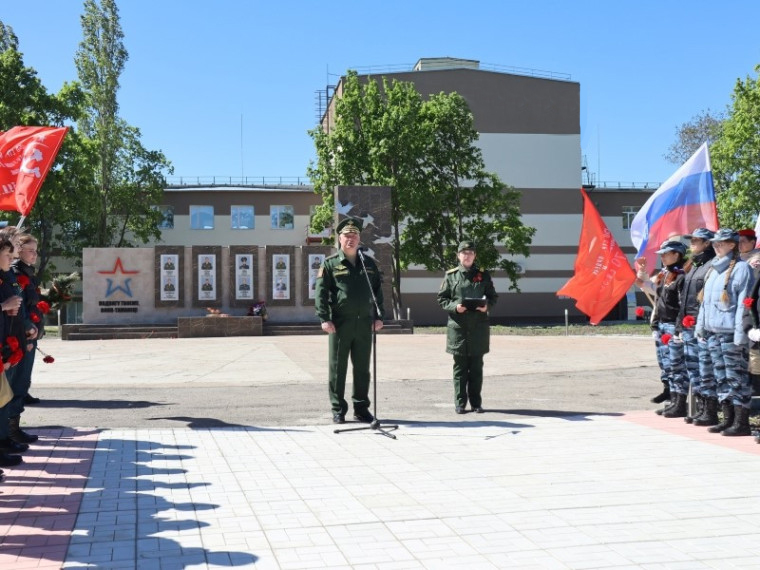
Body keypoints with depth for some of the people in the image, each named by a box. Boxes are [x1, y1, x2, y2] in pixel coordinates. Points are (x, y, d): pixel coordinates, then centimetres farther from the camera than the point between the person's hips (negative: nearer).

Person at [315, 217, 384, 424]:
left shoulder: (369, 264, 14)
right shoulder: (330, 264, 2)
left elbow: (378, 291, 16)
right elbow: (321, 292, -4)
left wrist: (379, 316, 7)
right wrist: (324, 318, -14)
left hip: (365, 323, 3)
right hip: (340, 323, -3)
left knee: (362, 368, 9)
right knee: (337, 368, 1)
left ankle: (361, 407, 19)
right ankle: (338, 409, 10)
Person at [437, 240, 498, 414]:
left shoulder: (483, 275, 8)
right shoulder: (451, 275, 5)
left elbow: (493, 297, 11)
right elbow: (442, 299, 5)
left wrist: (487, 306, -10)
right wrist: (454, 306, -13)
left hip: (478, 326, 1)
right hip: (458, 326, -1)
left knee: (476, 367, 6)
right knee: (460, 367, 3)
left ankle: (476, 403, 14)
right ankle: (460, 403, 9)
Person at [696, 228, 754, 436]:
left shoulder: (741, 268, -6)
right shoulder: (713, 269, 18)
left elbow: (743, 304, -12)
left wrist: (740, 334, -17)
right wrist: (700, 327, 15)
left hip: (730, 333, -8)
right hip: (712, 332, 8)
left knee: (736, 378, -4)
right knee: (721, 378, 11)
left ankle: (742, 423, 1)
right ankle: (728, 419, 18)